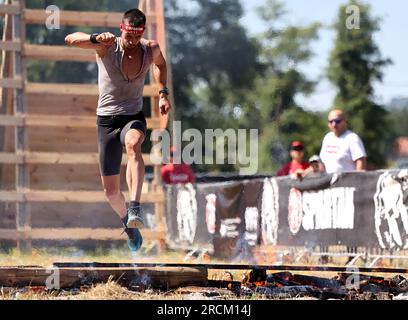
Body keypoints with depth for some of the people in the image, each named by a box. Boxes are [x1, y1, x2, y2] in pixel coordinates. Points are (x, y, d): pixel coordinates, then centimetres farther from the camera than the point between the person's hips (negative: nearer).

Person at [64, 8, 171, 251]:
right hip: (107, 119, 0)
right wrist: (96, 38, -44)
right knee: (110, 189, 4)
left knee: (133, 144, -39)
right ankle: (127, 221, 35)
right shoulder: (107, 46, -12)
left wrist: (163, 93, 11)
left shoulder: (151, 49, -2)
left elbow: (160, 63, 24)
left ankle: (135, 208, -48)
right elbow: (70, 39, -26)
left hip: (134, 117, 0)